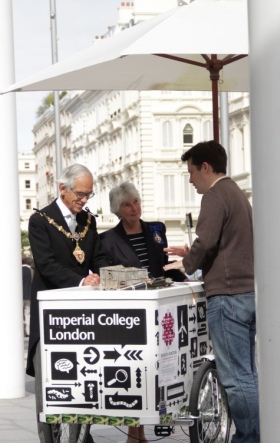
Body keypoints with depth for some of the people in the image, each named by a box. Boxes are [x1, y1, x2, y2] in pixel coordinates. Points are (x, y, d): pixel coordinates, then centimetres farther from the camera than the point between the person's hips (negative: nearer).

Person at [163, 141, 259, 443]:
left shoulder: (215, 195, -8)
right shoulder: (237, 194, 21)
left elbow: (206, 241, -17)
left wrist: (187, 264, 2)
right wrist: (191, 255, 22)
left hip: (228, 296, -10)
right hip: (248, 292, 10)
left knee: (236, 377, -9)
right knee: (246, 374, 10)